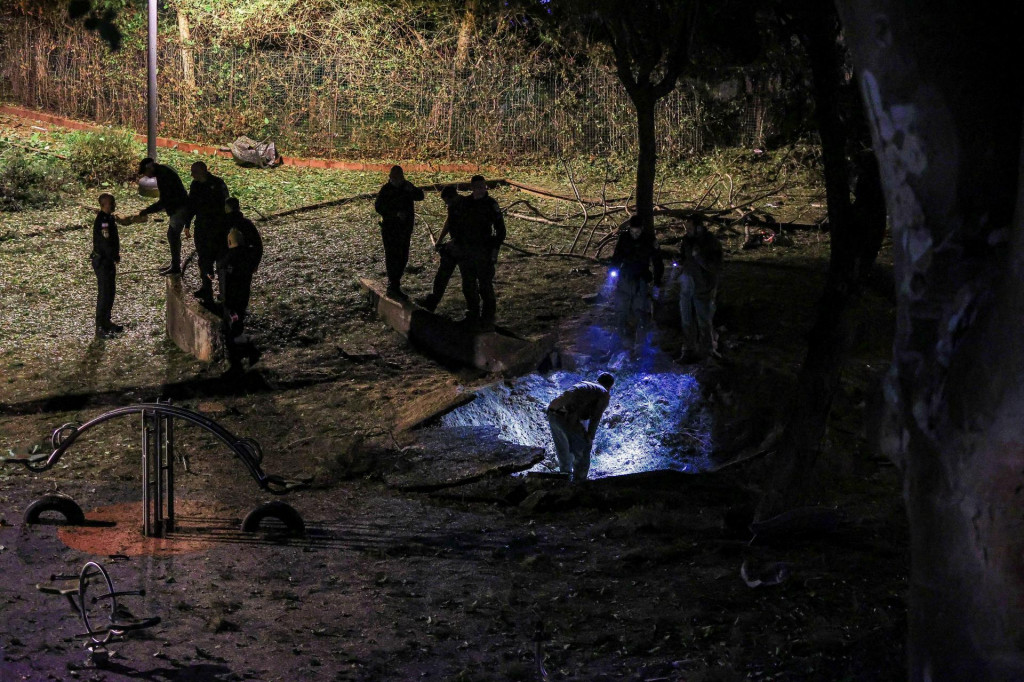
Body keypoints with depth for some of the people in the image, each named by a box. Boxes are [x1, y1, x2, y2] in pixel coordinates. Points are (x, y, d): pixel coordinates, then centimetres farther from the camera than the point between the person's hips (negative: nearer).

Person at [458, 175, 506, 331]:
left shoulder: (491, 204, -7)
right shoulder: (465, 203, 7)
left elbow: (500, 229, -5)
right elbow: (457, 224, 19)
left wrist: (495, 250, -11)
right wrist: (456, 242, 12)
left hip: (484, 252, -5)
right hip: (466, 251, 5)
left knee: (485, 286, -5)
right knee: (468, 286, 12)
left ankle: (488, 320, 3)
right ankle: (473, 316, 26)